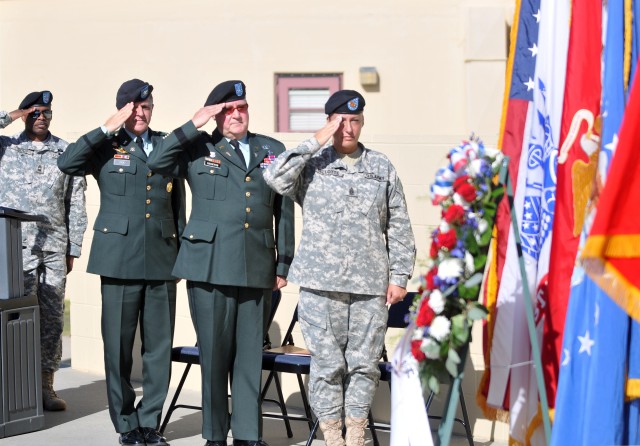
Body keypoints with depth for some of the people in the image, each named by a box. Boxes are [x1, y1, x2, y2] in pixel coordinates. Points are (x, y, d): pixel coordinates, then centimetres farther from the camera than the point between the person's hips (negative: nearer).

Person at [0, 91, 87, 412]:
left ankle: (46, 385, 9)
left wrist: (73, 248, 4)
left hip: (55, 246, 2)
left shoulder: (66, 152, 8)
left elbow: (76, 203, 8)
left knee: (52, 317, 3)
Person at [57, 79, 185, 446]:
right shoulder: (106, 146, 4)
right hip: (120, 259, -2)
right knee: (119, 345, 2)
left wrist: (181, 250, 13)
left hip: (162, 260, 3)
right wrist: (108, 129, -13)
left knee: (160, 346, 4)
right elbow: (67, 164, -14)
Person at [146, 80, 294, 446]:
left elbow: (284, 211, 15)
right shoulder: (198, 150, 7)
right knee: (214, 354, 3)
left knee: (251, 355, 6)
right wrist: (194, 126, -8)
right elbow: (156, 163, -8)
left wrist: (284, 263, 12)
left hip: (257, 269, 2)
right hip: (210, 266, -2)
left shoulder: (273, 150, 13)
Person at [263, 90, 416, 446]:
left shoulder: (382, 168, 9)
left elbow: (399, 227, 10)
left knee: (365, 363, 6)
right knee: (327, 363, 2)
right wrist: (316, 143, -13)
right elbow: (275, 177, -16)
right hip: (321, 284, -2)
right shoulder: (312, 165, 4)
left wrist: (400, 276, 5)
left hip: (371, 285, 2)